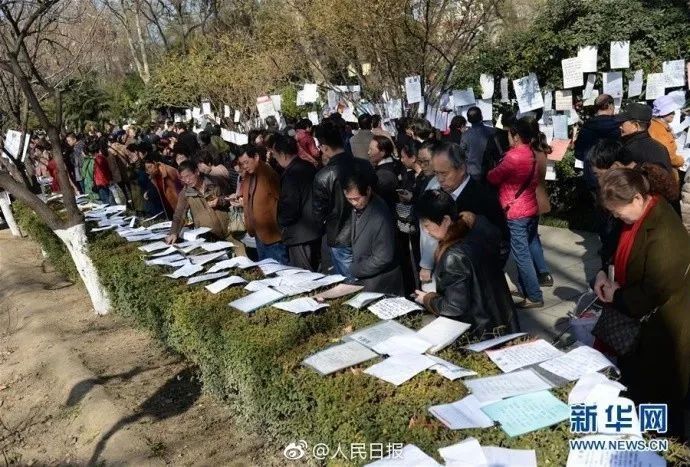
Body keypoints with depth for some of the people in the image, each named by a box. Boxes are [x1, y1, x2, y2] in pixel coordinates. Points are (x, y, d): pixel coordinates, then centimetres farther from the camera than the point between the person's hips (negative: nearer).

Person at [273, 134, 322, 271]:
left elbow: (289, 208, -21)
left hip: (300, 236, -9)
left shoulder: (290, 174, -20)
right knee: (313, 273, 19)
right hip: (315, 230, 9)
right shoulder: (309, 167, 6)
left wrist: (282, 224, -1)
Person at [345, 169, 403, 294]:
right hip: (361, 278, 7)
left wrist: (353, 270, -13)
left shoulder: (380, 216, -27)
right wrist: (354, 268, 2)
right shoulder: (358, 208, -3)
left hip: (379, 282, -7)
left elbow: (383, 258, -22)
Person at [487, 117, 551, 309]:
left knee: (521, 255, -2)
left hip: (516, 213, -9)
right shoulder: (530, 153, 5)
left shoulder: (513, 156, -21)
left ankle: (534, 296, 2)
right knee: (532, 243, 28)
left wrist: (489, 171, 10)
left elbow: (492, 178, -12)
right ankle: (543, 274, 46)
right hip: (531, 208, 9)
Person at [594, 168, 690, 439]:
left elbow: (655, 294, -27)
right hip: (641, 318, 9)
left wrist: (617, 297, -14)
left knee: (658, 398, 10)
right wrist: (605, 275, -5)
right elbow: (626, 257, 12)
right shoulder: (640, 215, -3)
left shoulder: (664, 235, -31)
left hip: (662, 327, -9)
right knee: (634, 381, 24)